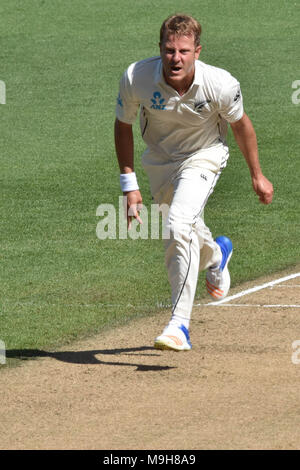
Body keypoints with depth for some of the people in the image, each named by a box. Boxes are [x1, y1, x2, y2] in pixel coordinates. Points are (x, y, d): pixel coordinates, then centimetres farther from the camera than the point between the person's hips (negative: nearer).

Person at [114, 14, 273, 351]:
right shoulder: (136, 78, -28)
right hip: (159, 160, 4)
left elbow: (240, 124, -9)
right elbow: (123, 126, -9)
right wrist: (128, 183, -11)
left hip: (203, 157, -3)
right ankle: (215, 255, 61)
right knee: (185, 233, 23)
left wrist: (257, 175, 2)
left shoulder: (221, 85, -31)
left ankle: (180, 324, -24)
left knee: (179, 225, -27)